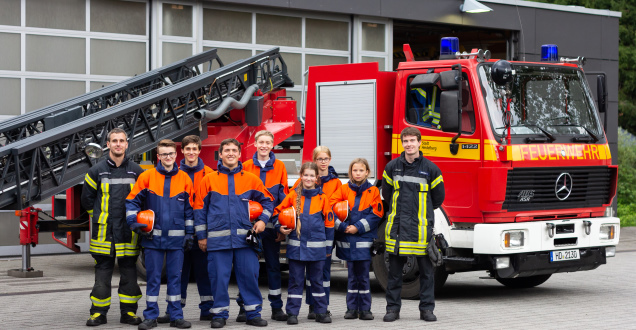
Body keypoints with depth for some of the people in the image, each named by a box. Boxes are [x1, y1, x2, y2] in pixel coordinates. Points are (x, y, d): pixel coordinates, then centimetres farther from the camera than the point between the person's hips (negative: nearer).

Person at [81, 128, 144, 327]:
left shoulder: (136, 172, 7)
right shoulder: (97, 171, 3)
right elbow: (87, 198, 11)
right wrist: (100, 216, 12)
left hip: (128, 233, 1)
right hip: (104, 232, -1)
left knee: (129, 273, 4)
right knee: (102, 274, 2)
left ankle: (128, 312, 12)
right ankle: (98, 313, 9)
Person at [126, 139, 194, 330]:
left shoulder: (184, 179, 5)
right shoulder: (147, 177, 1)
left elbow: (189, 209, 9)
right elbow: (132, 201, 4)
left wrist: (189, 233, 6)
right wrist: (133, 221, -11)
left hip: (176, 238, 1)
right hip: (153, 237, -1)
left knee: (175, 277, 6)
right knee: (153, 277, 3)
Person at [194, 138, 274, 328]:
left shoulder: (251, 179, 8)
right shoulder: (209, 180, 5)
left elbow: (267, 200, 18)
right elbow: (199, 208, 7)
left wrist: (263, 220, 3)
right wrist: (201, 236, 5)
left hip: (244, 238, 1)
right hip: (218, 239, -1)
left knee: (249, 275, 1)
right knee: (219, 277, 1)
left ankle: (253, 313, 11)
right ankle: (220, 314, 12)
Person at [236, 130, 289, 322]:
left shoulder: (279, 167, 5)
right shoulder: (246, 166, 4)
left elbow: (284, 196, 4)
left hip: (271, 225, 1)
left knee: (273, 264, 7)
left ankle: (277, 308, 13)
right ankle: (244, 308, 7)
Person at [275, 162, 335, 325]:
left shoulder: (322, 198, 2)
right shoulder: (292, 196, 2)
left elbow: (329, 222, 6)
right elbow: (278, 211, 12)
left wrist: (328, 246, 7)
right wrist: (280, 227, -5)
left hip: (316, 247, 0)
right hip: (296, 246, 0)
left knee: (317, 280, 9)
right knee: (295, 281, 5)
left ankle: (321, 311, 17)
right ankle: (292, 313, 9)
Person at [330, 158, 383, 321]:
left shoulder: (373, 191, 3)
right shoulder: (343, 190, 5)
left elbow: (376, 214, -3)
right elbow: (332, 208, -2)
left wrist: (358, 227, -11)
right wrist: (343, 227, -12)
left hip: (365, 240, -1)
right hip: (347, 240, 1)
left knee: (363, 276, 2)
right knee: (352, 276, 7)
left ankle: (365, 309, 9)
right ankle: (352, 308, 13)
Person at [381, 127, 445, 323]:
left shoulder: (430, 168, 1)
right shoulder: (392, 167, 6)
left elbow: (438, 197, 12)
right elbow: (386, 193, 19)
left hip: (421, 226, -1)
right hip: (397, 226, 1)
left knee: (426, 270, 3)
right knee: (394, 270, 5)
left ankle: (427, 308, 11)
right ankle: (393, 308, 12)